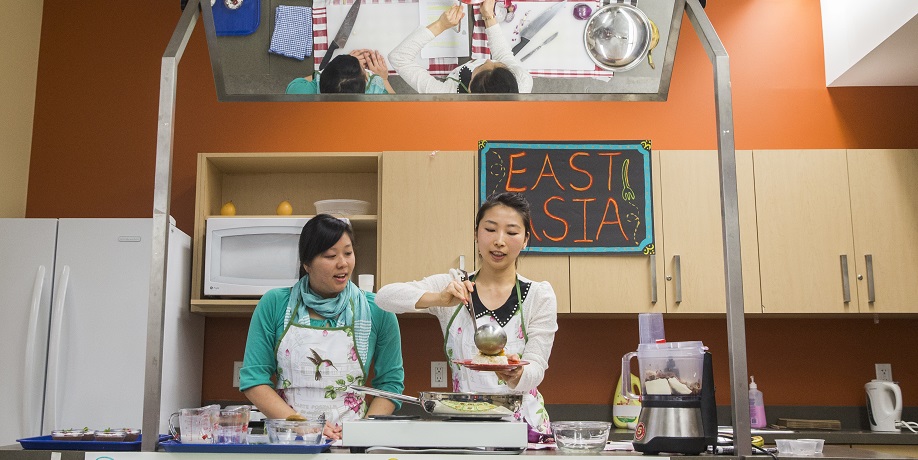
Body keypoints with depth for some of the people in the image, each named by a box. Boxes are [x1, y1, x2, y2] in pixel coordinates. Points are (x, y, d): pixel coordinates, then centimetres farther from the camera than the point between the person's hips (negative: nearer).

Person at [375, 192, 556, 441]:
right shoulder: (453, 288, 6)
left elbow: (536, 369, 0)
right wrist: (438, 299, -22)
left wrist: (516, 375, -23)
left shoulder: (539, 295, 5)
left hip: (524, 425, 0)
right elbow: (385, 296, -6)